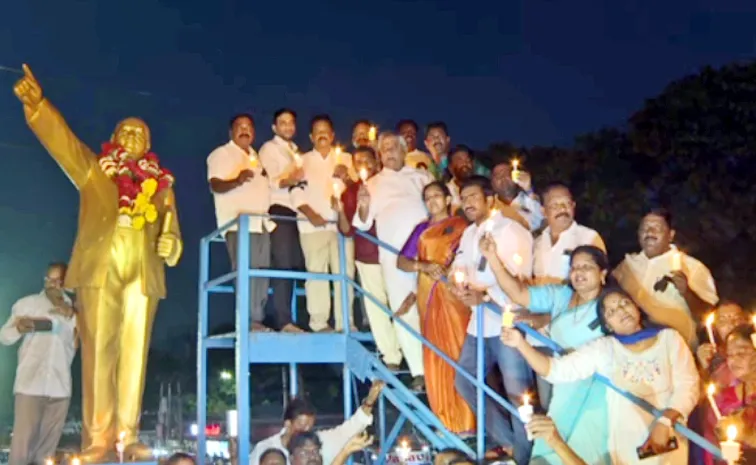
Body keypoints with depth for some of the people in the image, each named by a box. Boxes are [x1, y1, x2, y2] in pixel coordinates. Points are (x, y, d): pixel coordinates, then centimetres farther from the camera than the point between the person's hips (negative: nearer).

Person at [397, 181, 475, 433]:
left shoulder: (460, 225, 3)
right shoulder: (421, 229, 15)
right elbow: (401, 261, 6)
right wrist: (424, 266, -12)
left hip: (452, 294, -4)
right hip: (428, 296, 4)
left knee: (457, 353, -6)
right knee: (435, 356, 5)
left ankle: (465, 421, 0)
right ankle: (447, 421, 14)